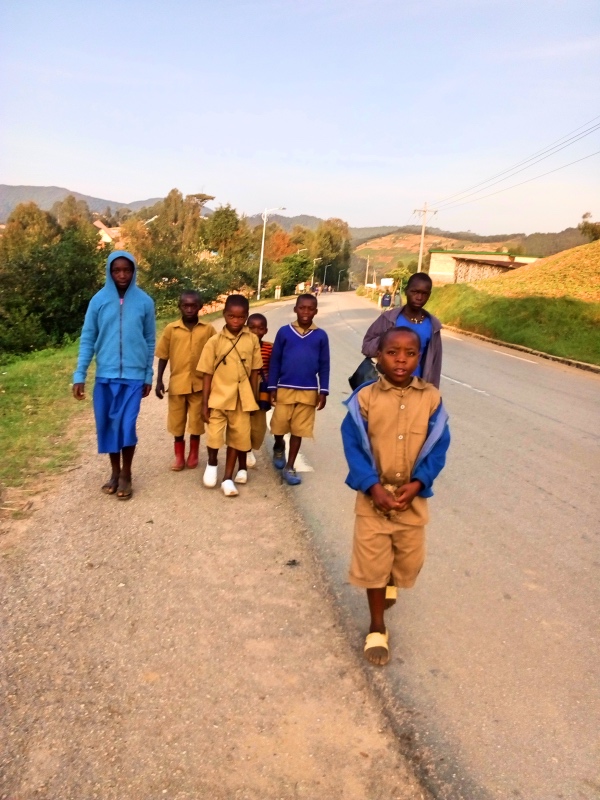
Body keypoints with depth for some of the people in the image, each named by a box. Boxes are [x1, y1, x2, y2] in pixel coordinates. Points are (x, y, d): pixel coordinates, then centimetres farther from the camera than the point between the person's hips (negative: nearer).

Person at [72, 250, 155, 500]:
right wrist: (79, 374, -3)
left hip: (134, 375, -1)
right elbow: (87, 339, 2)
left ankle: (126, 475, 16)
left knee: (127, 425, -3)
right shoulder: (99, 300, -1)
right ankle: (115, 472, 28)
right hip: (105, 375, 2)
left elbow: (150, 341, 6)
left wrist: (149, 376, 7)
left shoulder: (144, 302, -1)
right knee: (107, 424, 9)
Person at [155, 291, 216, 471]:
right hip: (177, 383, 1)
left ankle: (193, 454, 28)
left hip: (199, 384, -1)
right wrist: (159, 380, -1)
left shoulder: (208, 329, -4)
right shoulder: (171, 329, -3)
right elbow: (163, 356, 3)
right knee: (177, 421, 10)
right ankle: (179, 456, 25)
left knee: (196, 421, 10)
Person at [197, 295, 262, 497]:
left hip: (242, 399, 2)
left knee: (236, 438, 9)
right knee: (214, 437, -6)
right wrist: (205, 403, -4)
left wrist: (254, 399, 7)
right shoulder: (215, 341, -6)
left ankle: (228, 478, 22)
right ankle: (212, 463, 26)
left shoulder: (252, 340, -1)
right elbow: (207, 374, -3)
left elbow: (254, 372, 6)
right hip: (218, 397, -2)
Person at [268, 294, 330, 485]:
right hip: (285, 389, 0)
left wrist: (323, 391, 0)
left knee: (298, 430, 7)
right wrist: (272, 387, -1)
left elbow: (324, 365, 4)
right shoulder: (284, 332, -2)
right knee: (279, 426, 5)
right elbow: (275, 361, 2)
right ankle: (278, 447, 38)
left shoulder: (321, 336, 0)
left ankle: (289, 467, 18)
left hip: (308, 392, 1)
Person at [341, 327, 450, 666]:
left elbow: (438, 447, -4)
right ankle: (377, 628, 25)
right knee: (372, 560, 6)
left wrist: (417, 484, -15)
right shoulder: (364, 397, -12)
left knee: (410, 557, 17)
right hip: (374, 495, -2)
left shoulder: (432, 398, -7)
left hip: (412, 495, 2)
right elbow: (353, 445, -10)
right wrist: (373, 487, -19)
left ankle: (391, 583, 53)